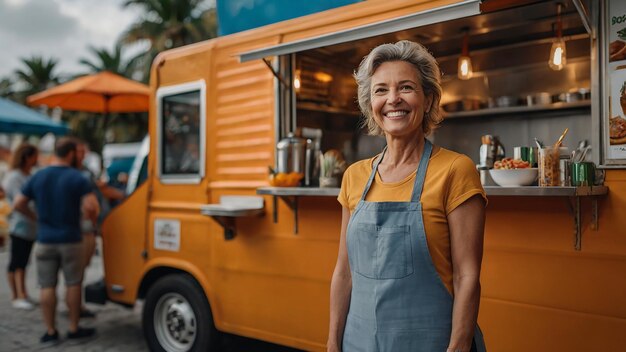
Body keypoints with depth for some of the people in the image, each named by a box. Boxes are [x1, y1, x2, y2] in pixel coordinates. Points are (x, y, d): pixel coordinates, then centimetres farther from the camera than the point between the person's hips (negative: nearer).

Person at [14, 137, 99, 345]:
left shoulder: (38, 177, 3)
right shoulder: (77, 178, -11)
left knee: (47, 286, 10)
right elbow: (91, 206, -22)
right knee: (73, 284, 9)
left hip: (45, 241, 4)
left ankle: (50, 332, 16)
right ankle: (74, 329, 17)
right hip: (70, 240, -3)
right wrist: (93, 218, -1)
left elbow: (18, 204, 5)